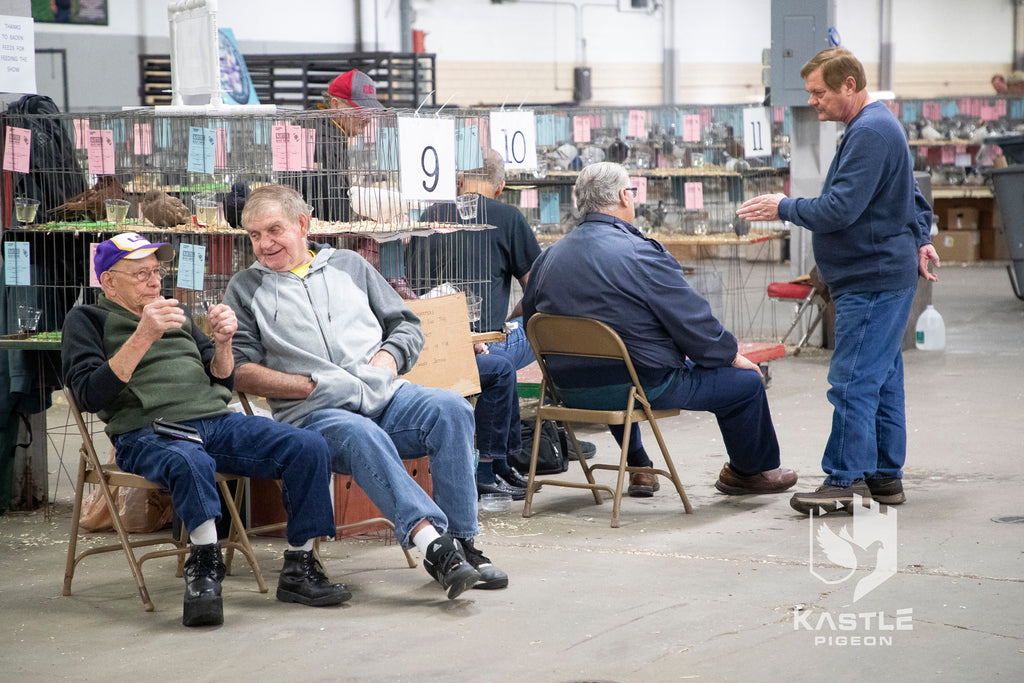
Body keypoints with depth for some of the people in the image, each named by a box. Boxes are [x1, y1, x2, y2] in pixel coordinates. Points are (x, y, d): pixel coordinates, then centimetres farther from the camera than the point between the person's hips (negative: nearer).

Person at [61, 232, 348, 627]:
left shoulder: (176, 317, 30)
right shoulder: (88, 320, 13)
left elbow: (222, 382, 27)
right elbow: (91, 394, -5)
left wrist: (222, 342, 6)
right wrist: (143, 337, -13)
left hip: (216, 421, 6)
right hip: (147, 432, -6)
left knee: (309, 447, -18)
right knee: (190, 462, -43)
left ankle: (298, 570, -14)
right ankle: (204, 569, -35)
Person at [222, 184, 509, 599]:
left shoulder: (349, 265, 23)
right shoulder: (245, 289, 15)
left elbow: (407, 324, 25)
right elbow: (239, 370, 4)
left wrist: (389, 356, 2)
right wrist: (313, 385, -7)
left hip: (385, 396, 3)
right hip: (313, 414, -3)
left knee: (451, 409, -27)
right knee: (361, 435, -38)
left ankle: (461, 541, -28)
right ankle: (434, 544, -52)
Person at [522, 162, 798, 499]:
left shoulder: (548, 257, 2)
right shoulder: (642, 255, -18)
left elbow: (530, 321, 14)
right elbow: (696, 327, -15)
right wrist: (733, 356, 3)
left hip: (570, 390, 7)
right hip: (645, 388, -7)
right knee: (746, 380, 8)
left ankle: (638, 468, 45)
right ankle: (754, 470, 31)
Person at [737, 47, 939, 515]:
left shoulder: (870, 133, -18)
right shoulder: (879, 126, 17)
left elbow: (839, 209, -23)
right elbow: (913, 194, 28)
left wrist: (783, 208, -12)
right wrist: (920, 238, 22)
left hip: (872, 279, -11)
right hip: (883, 274, 11)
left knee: (854, 381, -9)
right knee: (882, 379, 13)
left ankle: (846, 480, -7)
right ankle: (885, 477, 18)